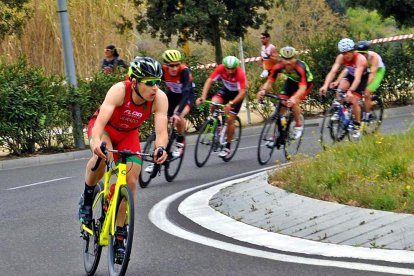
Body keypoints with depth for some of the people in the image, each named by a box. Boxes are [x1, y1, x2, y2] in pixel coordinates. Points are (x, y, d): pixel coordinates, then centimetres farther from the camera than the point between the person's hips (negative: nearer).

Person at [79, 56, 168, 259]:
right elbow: (101, 121, -47)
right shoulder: (119, 90, -37)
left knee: (131, 182, -8)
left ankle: (119, 236, 5)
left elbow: (161, 130, -37)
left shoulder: (160, 99, -28)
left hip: (128, 134, 3)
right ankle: (87, 197, -9)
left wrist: (160, 148, -60)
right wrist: (97, 142, -67)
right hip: (104, 128, -3)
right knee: (101, 156, -36)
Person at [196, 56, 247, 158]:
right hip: (226, 90, 3)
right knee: (214, 102, -27)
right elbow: (209, 81, -28)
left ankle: (228, 147, 6)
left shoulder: (240, 74, -34)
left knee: (230, 119, -9)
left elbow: (242, 92, -38)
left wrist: (231, 104, -52)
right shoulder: (220, 68, -26)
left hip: (237, 93, -3)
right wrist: (203, 97, -42)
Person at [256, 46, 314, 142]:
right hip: (291, 81, 4)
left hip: (305, 82, -4)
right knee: (281, 105, -7)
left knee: (294, 103, -27)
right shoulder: (278, 67, -29)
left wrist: (294, 98, -64)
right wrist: (263, 90, -45)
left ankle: (299, 125, 0)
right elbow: (269, 81, -24)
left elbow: (302, 88, -46)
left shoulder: (300, 68, -40)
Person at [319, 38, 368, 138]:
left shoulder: (360, 59, -36)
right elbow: (333, 72, -31)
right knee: (340, 88, -27)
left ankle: (357, 126, 2)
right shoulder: (341, 58, -23)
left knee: (353, 100, -16)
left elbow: (358, 78, -46)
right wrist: (325, 85, -46)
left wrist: (350, 91, -60)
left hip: (363, 77, -4)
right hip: (351, 75, 4)